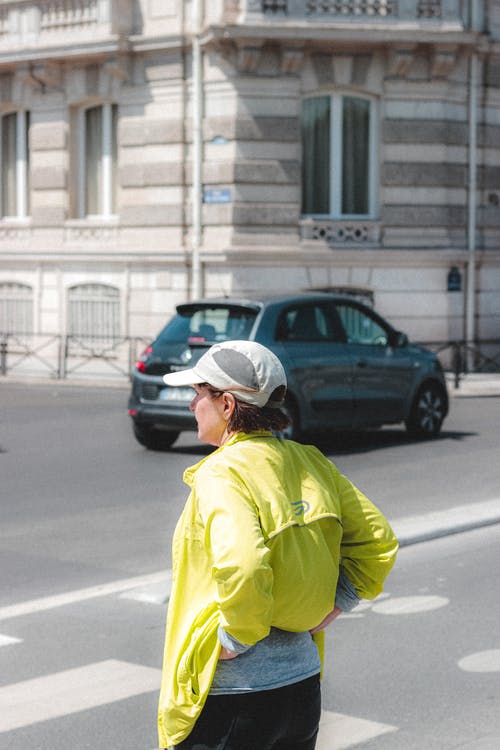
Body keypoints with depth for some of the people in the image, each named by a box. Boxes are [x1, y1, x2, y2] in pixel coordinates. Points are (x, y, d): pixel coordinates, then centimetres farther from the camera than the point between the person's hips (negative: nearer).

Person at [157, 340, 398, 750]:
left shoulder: (221, 473, -17)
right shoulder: (310, 463, 4)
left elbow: (242, 569, -33)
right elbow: (378, 542, 10)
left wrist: (233, 642, -19)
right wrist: (324, 614, 9)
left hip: (229, 697, -7)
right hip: (302, 682, 7)